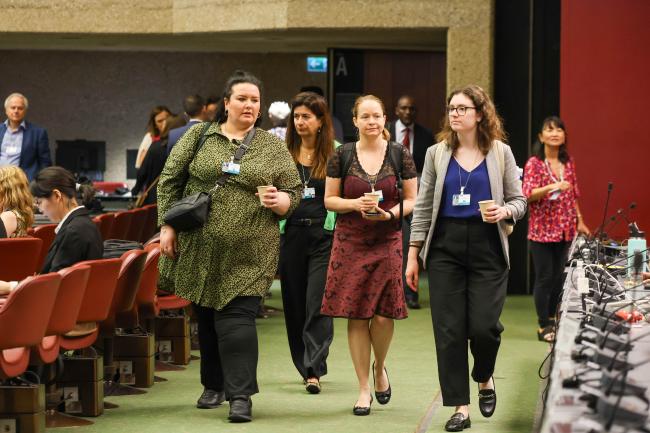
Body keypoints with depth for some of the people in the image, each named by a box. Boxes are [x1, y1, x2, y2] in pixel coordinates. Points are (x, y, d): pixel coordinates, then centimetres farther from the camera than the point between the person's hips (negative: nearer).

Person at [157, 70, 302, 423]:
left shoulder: (273, 147, 6)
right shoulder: (198, 136, 6)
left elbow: (294, 193, 7)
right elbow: (170, 181, 6)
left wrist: (279, 201, -15)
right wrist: (167, 226, -1)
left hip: (247, 254, -2)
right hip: (200, 249, 2)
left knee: (237, 319, -9)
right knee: (206, 317, 10)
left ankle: (240, 394, -7)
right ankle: (213, 385, 26)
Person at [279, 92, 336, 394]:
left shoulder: (336, 153, 0)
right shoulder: (284, 153, 8)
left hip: (324, 235, -3)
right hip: (291, 234, 4)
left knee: (317, 303, -9)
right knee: (294, 304, 9)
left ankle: (314, 369, -8)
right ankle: (305, 366, 22)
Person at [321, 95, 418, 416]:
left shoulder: (400, 155, 3)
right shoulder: (342, 155, 3)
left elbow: (412, 199, 6)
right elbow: (330, 199, 6)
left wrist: (390, 213, -13)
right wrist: (356, 203, -12)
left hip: (387, 242, 0)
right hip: (350, 243, 0)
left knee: (383, 315, -6)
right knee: (356, 315, 0)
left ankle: (380, 368, 26)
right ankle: (364, 388, 11)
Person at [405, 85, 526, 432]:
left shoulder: (500, 153, 3)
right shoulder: (437, 154, 7)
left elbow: (518, 201, 9)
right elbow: (423, 207, 8)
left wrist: (505, 212, -15)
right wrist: (413, 255, 4)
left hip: (487, 249, -1)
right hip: (445, 247, 1)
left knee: (484, 326, -8)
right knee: (449, 329, -1)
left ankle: (484, 377, 25)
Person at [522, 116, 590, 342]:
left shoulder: (568, 162, 10)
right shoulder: (534, 163, -6)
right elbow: (527, 194, -16)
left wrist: (580, 221, 16)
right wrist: (552, 188, -29)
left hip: (565, 230, 5)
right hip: (542, 230, -5)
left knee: (559, 277, 9)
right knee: (544, 278, -2)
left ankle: (551, 318, 23)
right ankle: (544, 326, 6)